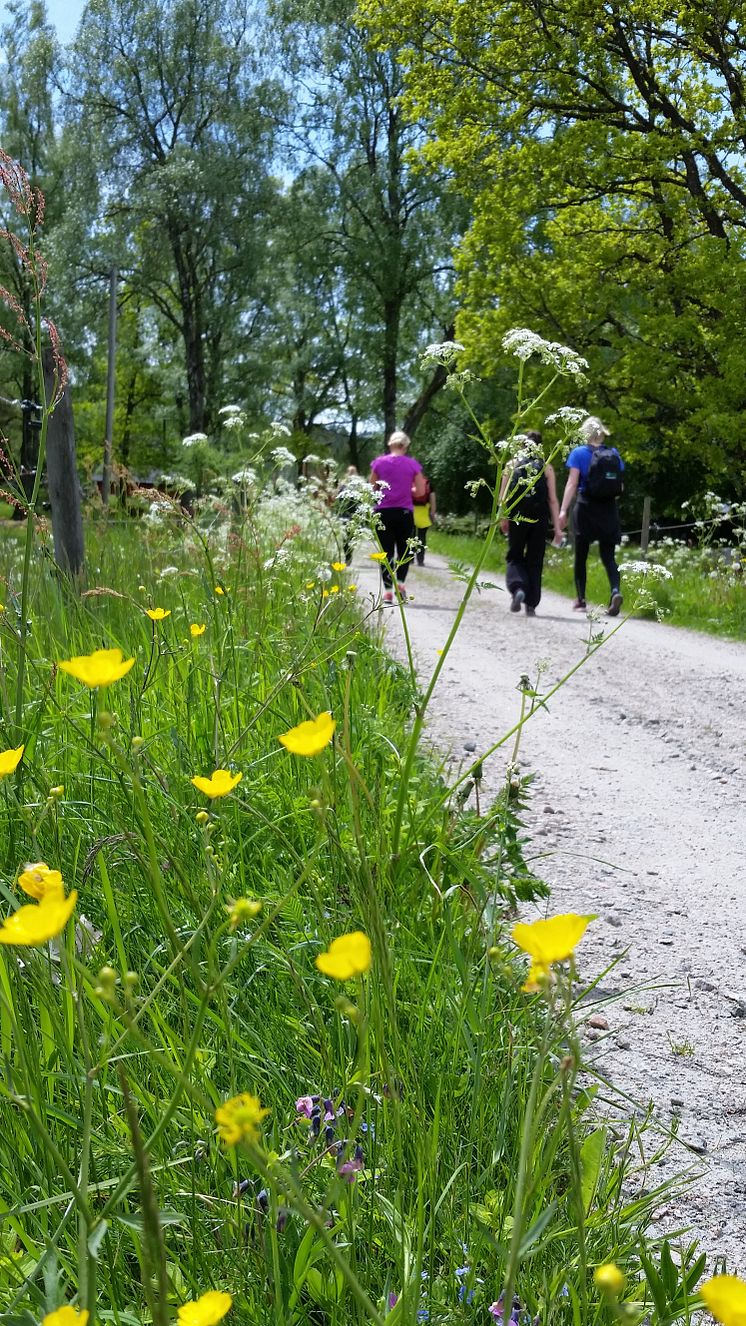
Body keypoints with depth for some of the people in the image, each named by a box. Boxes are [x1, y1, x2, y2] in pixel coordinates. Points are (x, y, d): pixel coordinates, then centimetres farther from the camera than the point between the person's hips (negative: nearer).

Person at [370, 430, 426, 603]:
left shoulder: (379, 462, 0)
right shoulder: (413, 464, -1)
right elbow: (420, 491, 1)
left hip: (383, 511, 0)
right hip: (404, 512, 0)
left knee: (386, 552, 6)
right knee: (404, 550, 15)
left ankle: (388, 590, -1)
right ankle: (400, 582, -4)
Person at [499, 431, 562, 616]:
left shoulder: (513, 464, 4)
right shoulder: (546, 467, 3)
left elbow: (503, 495, -3)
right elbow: (553, 500, -1)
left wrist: (503, 518, -1)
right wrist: (557, 527, 0)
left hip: (517, 518, 0)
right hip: (539, 519, 0)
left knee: (514, 557, 12)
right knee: (534, 561, 10)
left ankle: (517, 588, -17)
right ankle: (531, 604, 8)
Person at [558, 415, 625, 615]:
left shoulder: (579, 453, -4)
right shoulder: (614, 454, 6)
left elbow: (572, 483, -12)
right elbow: (619, 487, 8)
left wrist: (563, 510, -15)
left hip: (586, 508, -3)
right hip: (609, 509, 3)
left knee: (581, 555, 10)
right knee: (608, 555, 4)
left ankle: (580, 599, 14)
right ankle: (615, 590, -20)